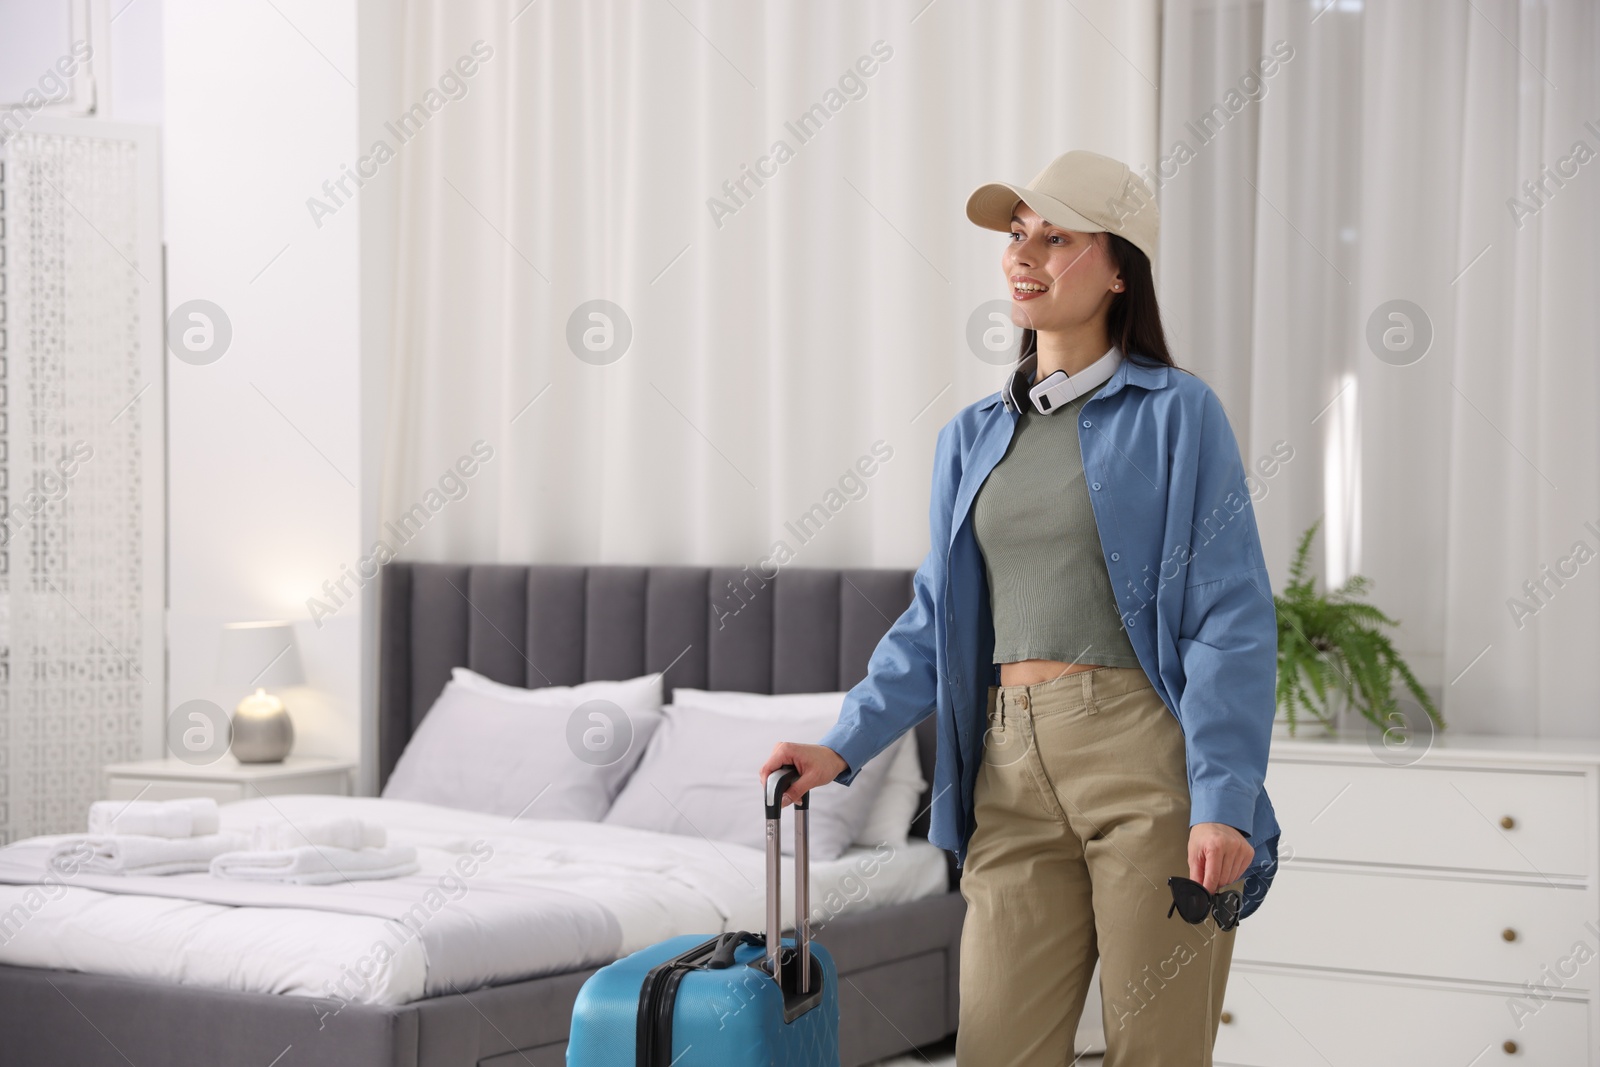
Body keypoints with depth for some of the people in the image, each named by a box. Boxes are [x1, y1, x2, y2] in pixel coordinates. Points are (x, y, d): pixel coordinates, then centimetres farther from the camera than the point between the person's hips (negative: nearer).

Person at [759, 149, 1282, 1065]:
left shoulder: (1178, 413, 0)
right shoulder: (973, 439, 17)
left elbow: (1232, 619, -6)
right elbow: (936, 619, 19)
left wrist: (1223, 804, -14)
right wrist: (845, 746, 6)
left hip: (1149, 752, -4)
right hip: (1014, 776, 5)